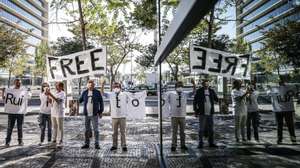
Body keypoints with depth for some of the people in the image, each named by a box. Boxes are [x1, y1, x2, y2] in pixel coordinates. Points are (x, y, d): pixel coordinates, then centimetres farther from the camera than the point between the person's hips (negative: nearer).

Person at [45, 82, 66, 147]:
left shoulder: (62, 93, -8)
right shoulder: (55, 93, 14)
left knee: (60, 128, -1)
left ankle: (60, 141, 5)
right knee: (54, 127, 14)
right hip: (53, 113, 7)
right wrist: (48, 94, -2)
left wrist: (50, 94, -24)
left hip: (59, 113, -7)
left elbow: (57, 100, -24)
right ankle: (54, 140, 23)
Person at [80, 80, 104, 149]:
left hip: (94, 114, -3)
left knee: (96, 129, -2)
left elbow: (101, 102, 2)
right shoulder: (84, 93, 7)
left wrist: (101, 112, -2)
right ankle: (86, 144, 20)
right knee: (87, 130, 10)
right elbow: (80, 100, 17)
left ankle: (96, 144, 6)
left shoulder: (97, 92, -1)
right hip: (86, 114, 3)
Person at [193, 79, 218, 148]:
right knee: (201, 129, 0)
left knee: (211, 128, 9)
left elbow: (216, 99, 9)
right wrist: (195, 111, -5)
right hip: (202, 113, -3)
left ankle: (211, 143, 19)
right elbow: (195, 101, 1)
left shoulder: (211, 91, 7)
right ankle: (200, 143, 10)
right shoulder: (199, 91, -2)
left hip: (210, 113, 3)